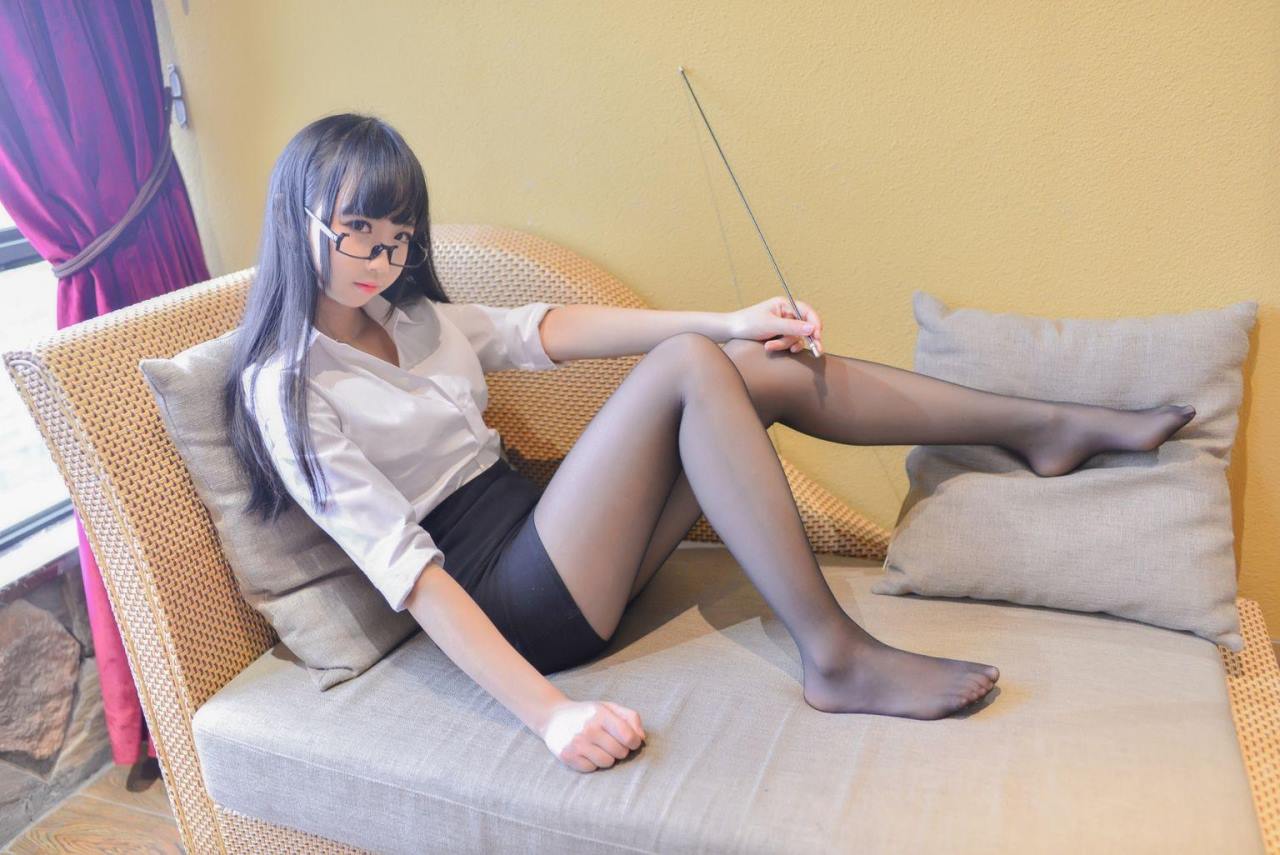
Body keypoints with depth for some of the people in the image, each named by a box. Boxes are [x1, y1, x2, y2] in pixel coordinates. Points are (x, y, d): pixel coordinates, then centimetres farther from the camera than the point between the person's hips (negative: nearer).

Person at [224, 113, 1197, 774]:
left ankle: (1048, 426, 5)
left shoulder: (413, 318, 14)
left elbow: (544, 330, 8)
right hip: (518, 609, -8)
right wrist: (545, 711, -29)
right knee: (686, 368, -23)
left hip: (550, 541, 8)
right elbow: (404, 567, -21)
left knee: (762, 368, -4)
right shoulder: (286, 386, -10)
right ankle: (838, 658, -24)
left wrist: (728, 323, -4)